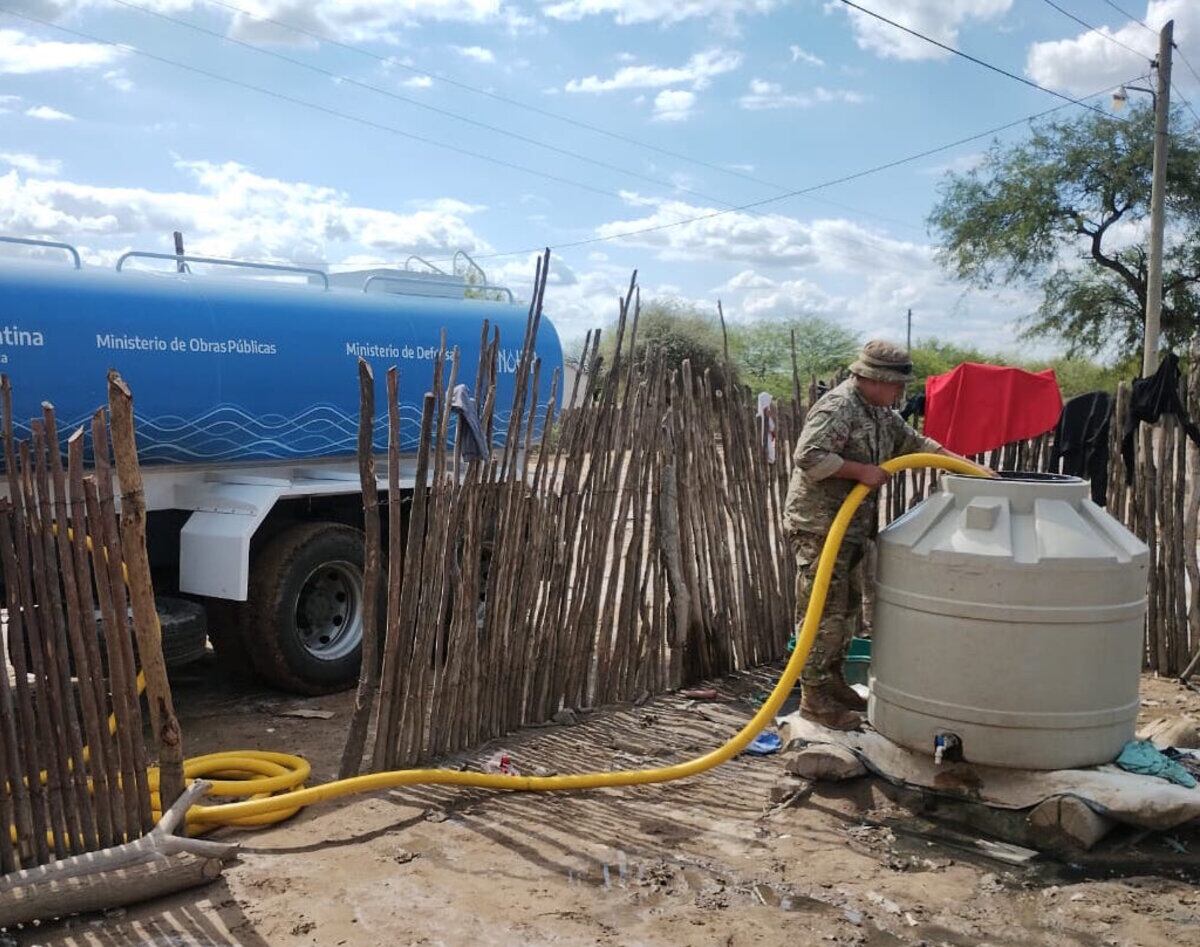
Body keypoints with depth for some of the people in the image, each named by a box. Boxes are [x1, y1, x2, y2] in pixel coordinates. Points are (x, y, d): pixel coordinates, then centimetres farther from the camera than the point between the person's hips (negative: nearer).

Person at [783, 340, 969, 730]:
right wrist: (861, 470, -23)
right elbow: (808, 456, -29)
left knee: (846, 607, 18)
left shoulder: (880, 411, 13)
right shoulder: (838, 408, -19)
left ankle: (832, 682, 31)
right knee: (823, 612, -5)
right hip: (819, 525, -10)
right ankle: (814, 697, 3)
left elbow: (914, 442, 23)